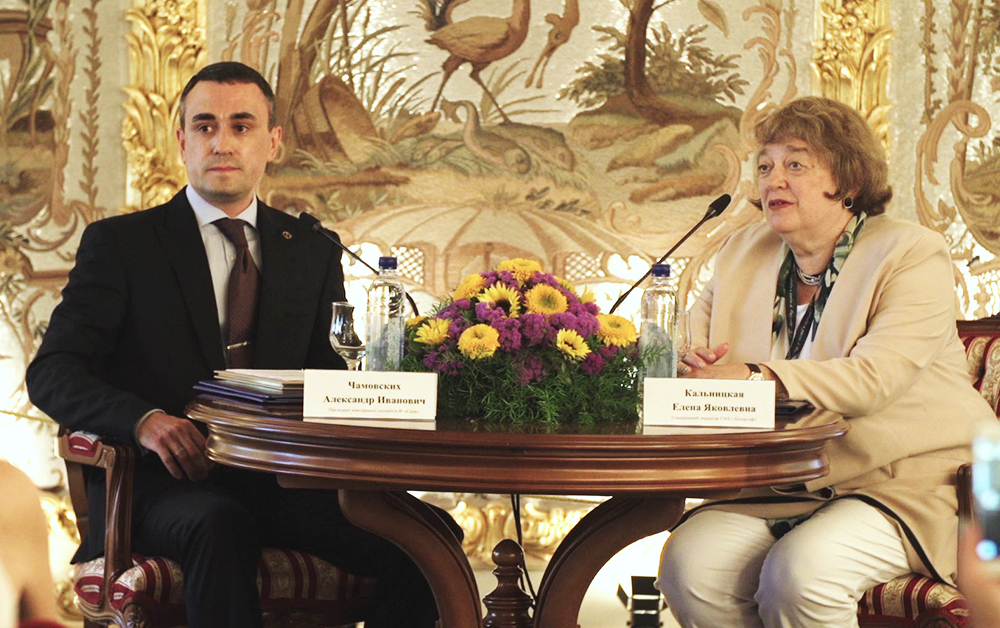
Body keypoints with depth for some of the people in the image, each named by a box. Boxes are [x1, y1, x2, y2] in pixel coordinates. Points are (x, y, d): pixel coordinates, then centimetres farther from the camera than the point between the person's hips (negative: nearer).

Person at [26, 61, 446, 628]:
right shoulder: (120, 243, 7)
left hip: (280, 483, 3)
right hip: (163, 486, -3)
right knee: (221, 526, -39)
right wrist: (145, 420, -23)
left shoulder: (313, 253, 18)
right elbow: (52, 373, -2)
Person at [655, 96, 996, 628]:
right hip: (777, 491, 5)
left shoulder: (913, 254, -5)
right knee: (688, 562, -22)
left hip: (905, 486, -5)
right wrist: (691, 359, -7)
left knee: (800, 573, -33)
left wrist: (759, 379, -29)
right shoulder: (743, 252, 14)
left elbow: (873, 378, -20)